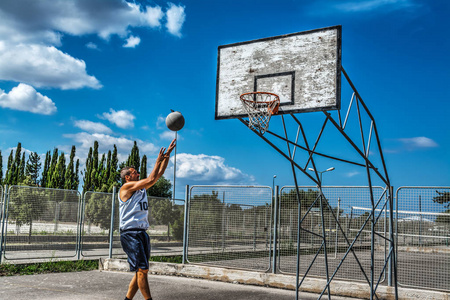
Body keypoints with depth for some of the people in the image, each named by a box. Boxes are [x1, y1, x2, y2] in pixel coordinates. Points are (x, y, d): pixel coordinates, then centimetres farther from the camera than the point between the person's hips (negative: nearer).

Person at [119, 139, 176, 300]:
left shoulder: (141, 188, 18)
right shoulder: (126, 187, -5)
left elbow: (159, 174, 17)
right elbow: (151, 179, -14)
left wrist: (167, 154, 13)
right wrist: (158, 160, -4)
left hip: (142, 233, 8)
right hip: (130, 233, -8)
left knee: (141, 271, 8)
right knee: (142, 269, -13)